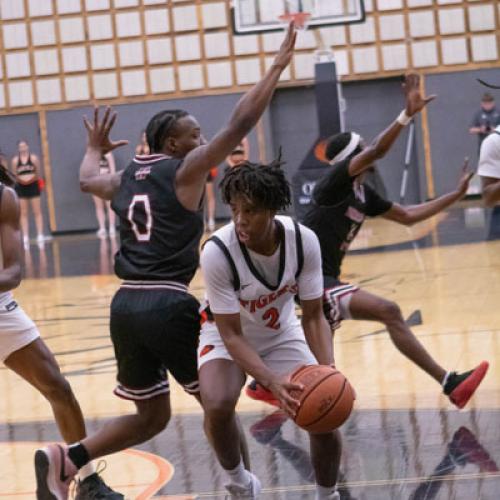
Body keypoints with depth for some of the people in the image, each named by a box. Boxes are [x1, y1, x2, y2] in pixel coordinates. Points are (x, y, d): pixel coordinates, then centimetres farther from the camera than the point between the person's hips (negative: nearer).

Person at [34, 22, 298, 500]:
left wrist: (94, 148, 59)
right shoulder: (184, 170, -2)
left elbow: (86, 180, 39)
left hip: (125, 304, 7)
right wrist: (277, 65, -5)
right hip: (167, 304, -7)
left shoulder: (125, 179, 17)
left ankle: (66, 459, 2)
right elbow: (238, 125, -9)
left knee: (151, 415, 16)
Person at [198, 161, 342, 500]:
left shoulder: (304, 241, -25)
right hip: (227, 337, -2)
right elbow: (232, 335, -28)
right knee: (218, 406, -30)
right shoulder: (217, 252, -33)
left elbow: (313, 315, -14)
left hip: (282, 335, 3)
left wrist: (328, 369, -31)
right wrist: (273, 381, -43)